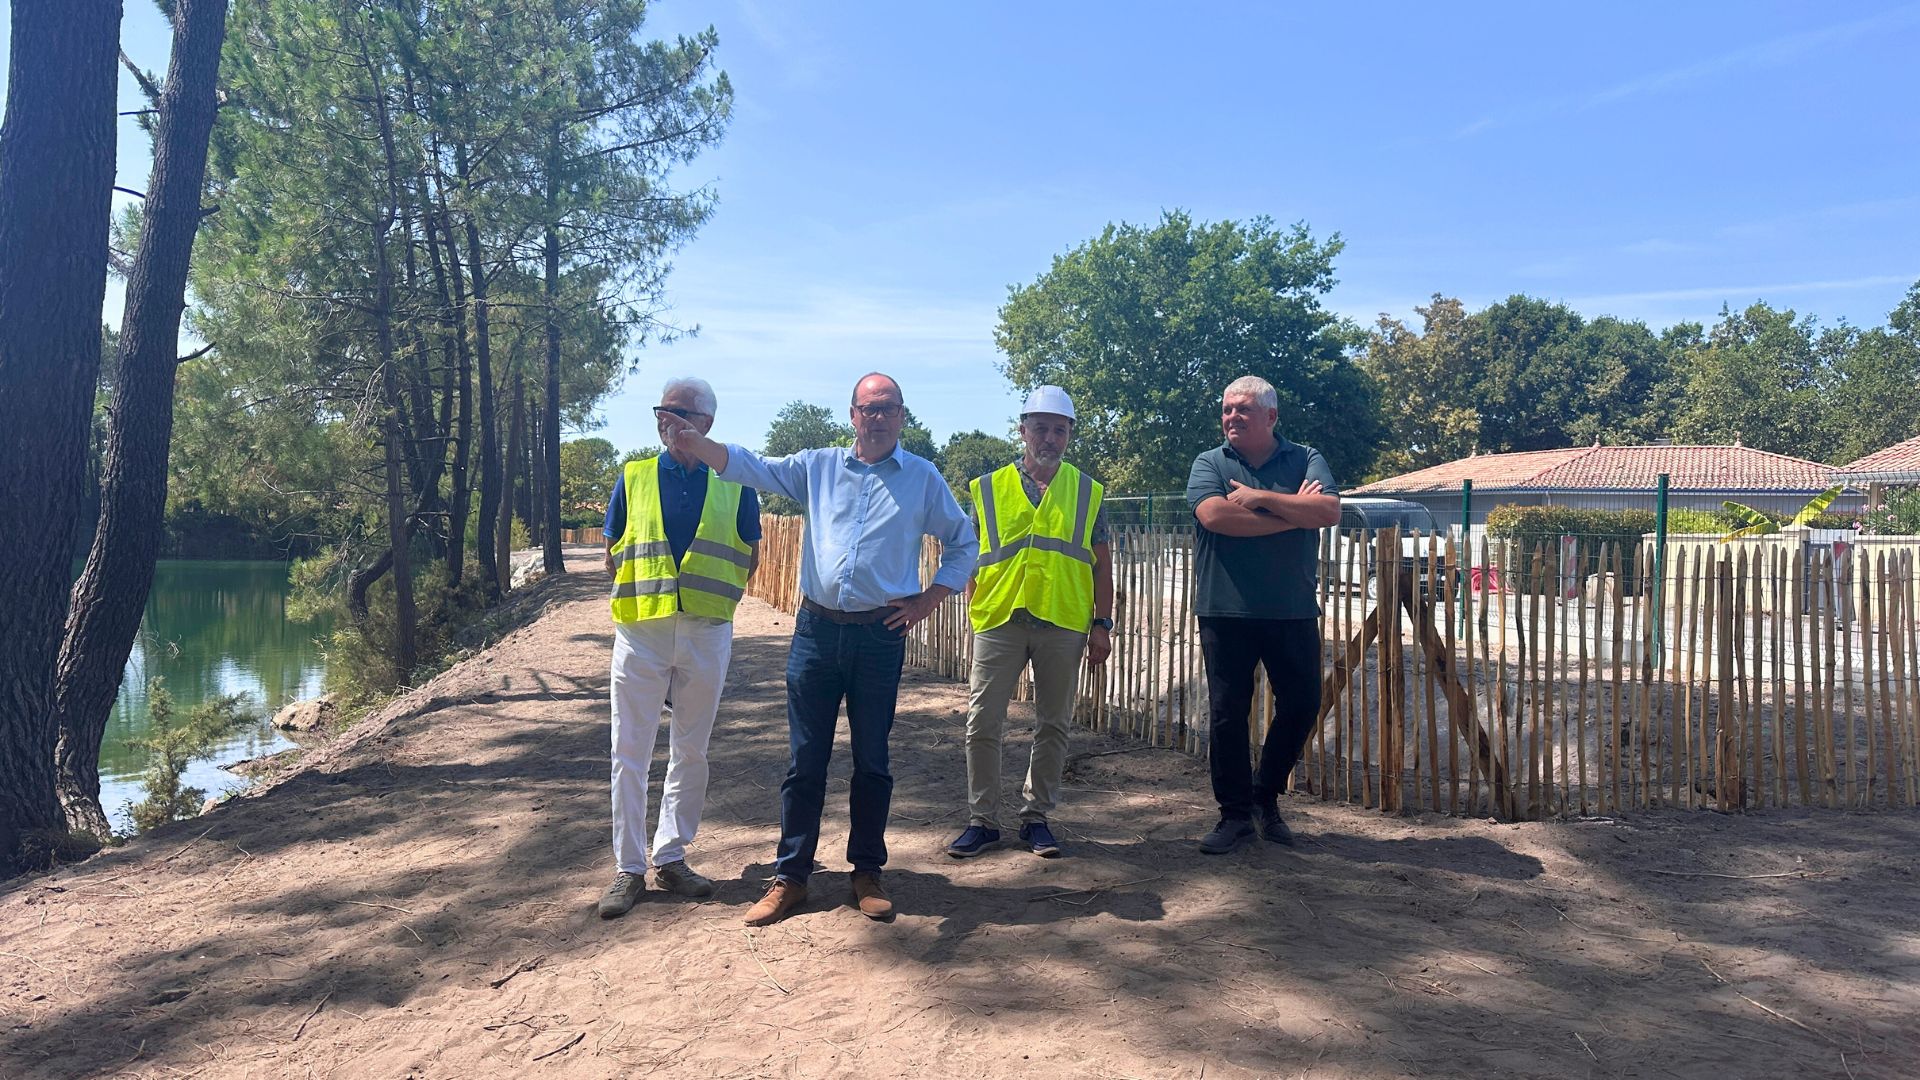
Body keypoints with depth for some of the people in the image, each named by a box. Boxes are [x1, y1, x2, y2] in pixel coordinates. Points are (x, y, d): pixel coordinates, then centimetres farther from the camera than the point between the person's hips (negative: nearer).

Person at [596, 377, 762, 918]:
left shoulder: (735, 483, 3)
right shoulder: (633, 477, 5)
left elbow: (750, 556, 10)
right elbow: (612, 553, 11)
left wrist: (712, 597, 4)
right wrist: (646, 590, 4)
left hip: (707, 633, 1)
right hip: (640, 632, 0)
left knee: (691, 752, 10)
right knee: (630, 753, 2)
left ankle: (670, 858, 24)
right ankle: (628, 868, 13)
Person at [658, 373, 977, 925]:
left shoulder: (923, 478, 4)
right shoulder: (818, 467, 8)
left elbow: (962, 544, 10)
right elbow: (751, 467, 1)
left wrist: (927, 600, 0)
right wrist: (695, 443, -16)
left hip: (881, 635, -1)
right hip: (816, 630, 1)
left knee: (872, 760, 9)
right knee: (805, 760, 6)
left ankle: (867, 871, 23)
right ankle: (790, 875, 16)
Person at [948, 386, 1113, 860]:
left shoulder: (1087, 491, 7)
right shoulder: (989, 488, 5)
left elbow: (1101, 562, 8)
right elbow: (972, 556, 7)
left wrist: (1102, 623, 2)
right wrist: (974, 614, 1)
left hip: (1064, 623, 1)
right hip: (998, 620, -1)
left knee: (1053, 725, 8)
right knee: (982, 723, 1)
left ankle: (1036, 817, 22)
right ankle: (982, 820, 14)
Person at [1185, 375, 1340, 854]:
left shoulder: (1305, 460, 6)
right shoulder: (1209, 464, 4)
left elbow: (1329, 512, -12)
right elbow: (1215, 516, -16)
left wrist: (1260, 498, -15)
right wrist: (1294, 513, -10)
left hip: (1292, 611, 1)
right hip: (1226, 611, -1)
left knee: (1302, 705, 7)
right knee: (1227, 713, 2)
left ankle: (1265, 795, 29)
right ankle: (1235, 813, 17)